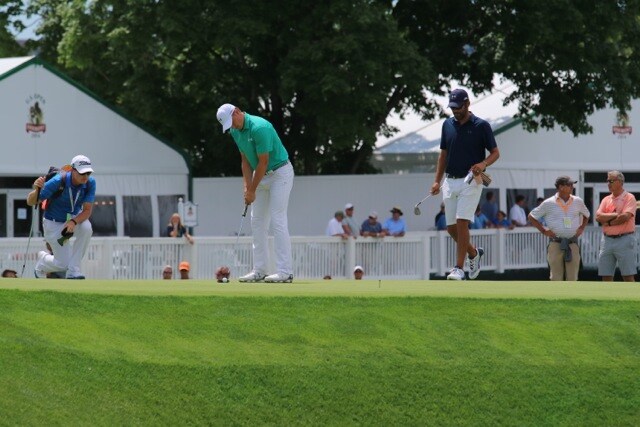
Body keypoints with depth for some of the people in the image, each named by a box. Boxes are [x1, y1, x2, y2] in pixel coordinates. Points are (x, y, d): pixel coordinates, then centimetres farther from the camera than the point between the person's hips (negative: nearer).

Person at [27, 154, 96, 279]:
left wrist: (74, 222, -39)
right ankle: (43, 260, 30)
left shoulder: (90, 183, -19)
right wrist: (36, 190, -49)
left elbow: (87, 210, -18)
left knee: (86, 227, -33)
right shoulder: (58, 182, -29)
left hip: (75, 217, 3)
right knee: (63, 263, -8)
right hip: (54, 222, -3)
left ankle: (73, 270, -18)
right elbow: (30, 202, -26)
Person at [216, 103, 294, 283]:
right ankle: (259, 270, 9)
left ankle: (285, 271, -15)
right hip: (262, 175, 9)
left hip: (280, 173, -9)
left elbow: (263, 162, -22)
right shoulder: (235, 131, 2)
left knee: (278, 221, -14)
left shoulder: (259, 127, -26)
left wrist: (252, 190, -16)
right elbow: (245, 160, 8)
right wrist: (247, 186, -3)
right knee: (257, 222, 6)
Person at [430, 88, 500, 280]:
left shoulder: (481, 126, -4)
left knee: (462, 222, -16)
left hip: (471, 181, -5)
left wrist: (483, 164, -20)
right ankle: (474, 253, 30)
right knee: (451, 227, 5)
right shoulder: (448, 124, 11)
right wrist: (437, 181, 10)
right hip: (450, 181, 5)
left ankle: (459, 268, -14)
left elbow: (495, 153, 0)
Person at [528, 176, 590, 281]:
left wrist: (582, 228, 10)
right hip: (556, 243, -3)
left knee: (572, 277, 2)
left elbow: (586, 215, 26)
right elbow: (531, 216, 6)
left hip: (573, 243, 3)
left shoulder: (578, 202, 7)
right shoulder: (548, 203, -2)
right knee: (556, 278, -1)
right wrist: (543, 230, -1)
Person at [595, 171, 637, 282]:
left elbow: (625, 217, -16)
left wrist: (608, 222, -5)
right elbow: (598, 217, 1)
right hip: (607, 240, 6)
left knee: (628, 276, -6)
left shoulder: (629, 198, -1)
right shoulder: (606, 200, 15)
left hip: (624, 239, -6)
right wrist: (616, 215, -9)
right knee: (606, 276, 4)